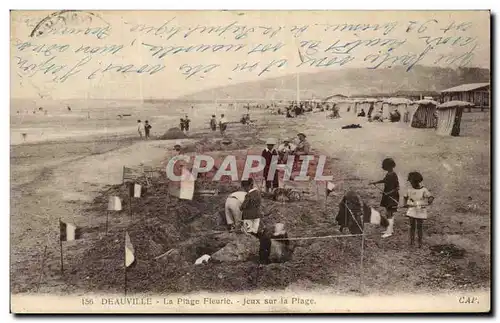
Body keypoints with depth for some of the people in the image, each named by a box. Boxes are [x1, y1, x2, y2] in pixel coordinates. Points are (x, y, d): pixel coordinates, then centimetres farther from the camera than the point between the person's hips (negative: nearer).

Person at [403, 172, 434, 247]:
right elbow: (405, 197, 19)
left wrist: (429, 202, -35)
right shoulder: (410, 190, 2)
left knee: (419, 227, 2)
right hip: (412, 210, 3)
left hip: (420, 211, -3)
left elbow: (431, 197, -20)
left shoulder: (424, 190, -11)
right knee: (412, 226, 3)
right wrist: (405, 203, 7)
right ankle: (412, 240, 9)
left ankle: (420, 242, 12)